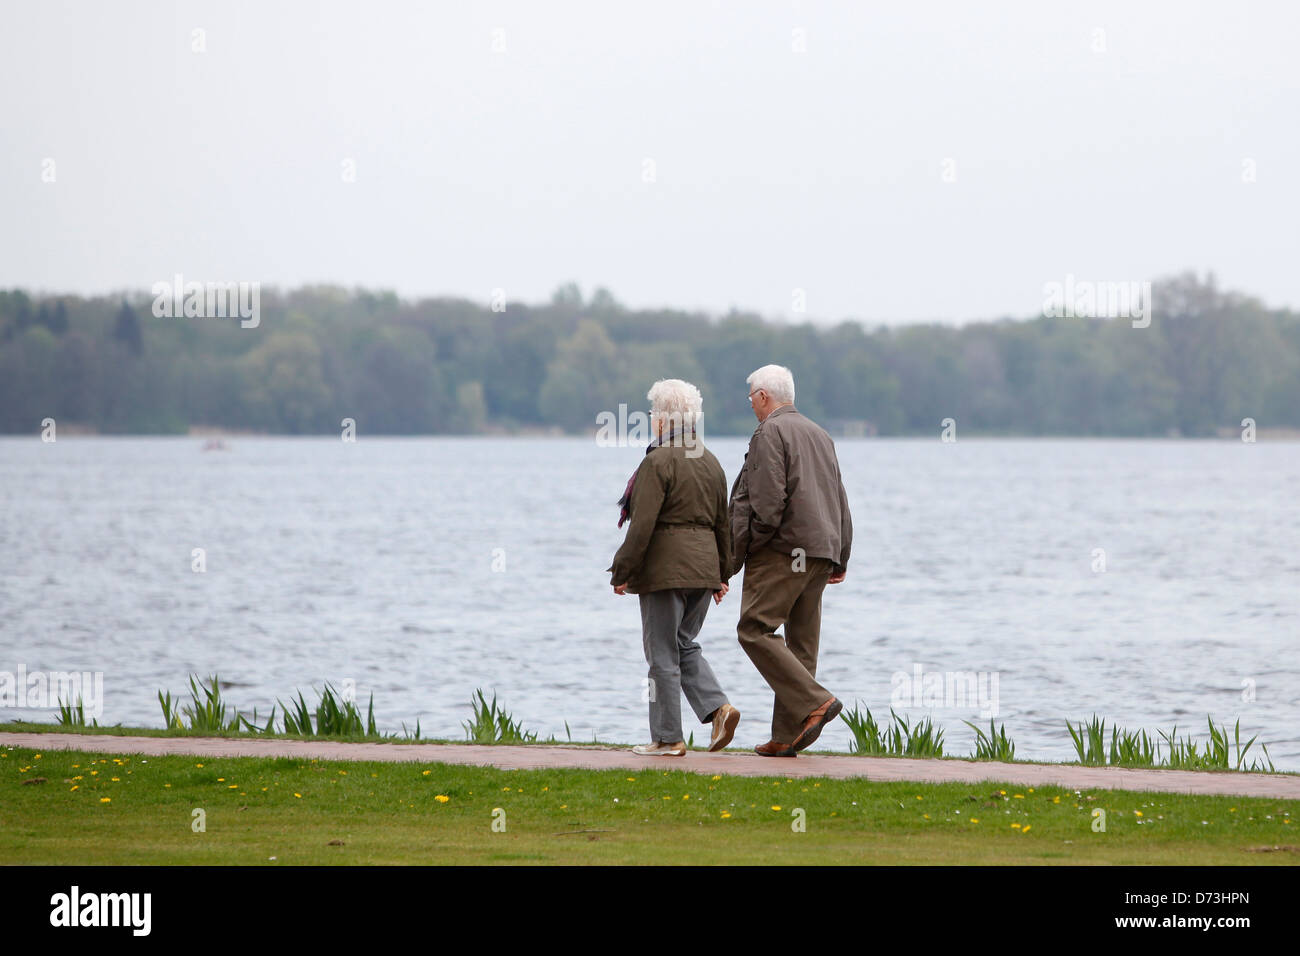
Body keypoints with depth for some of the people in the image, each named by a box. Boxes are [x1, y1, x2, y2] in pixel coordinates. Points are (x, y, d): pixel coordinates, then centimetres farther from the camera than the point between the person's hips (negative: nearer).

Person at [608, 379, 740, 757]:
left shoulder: (658, 462, -13)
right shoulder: (710, 462, 11)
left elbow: (643, 524, -17)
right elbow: (722, 523, 16)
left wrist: (623, 572, -12)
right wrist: (722, 574, 22)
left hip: (665, 567, -8)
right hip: (702, 567, 8)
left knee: (663, 652, 0)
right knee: (685, 646, 18)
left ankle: (667, 737, 2)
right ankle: (719, 708, -1)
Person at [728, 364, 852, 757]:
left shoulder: (769, 433, -7)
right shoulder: (819, 434, 20)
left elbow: (766, 503, -16)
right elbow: (840, 503, 22)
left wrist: (737, 554, -9)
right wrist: (839, 559, 24)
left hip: (782, 549, -9)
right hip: (820, 554, 9)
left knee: (755, 629, -9)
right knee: (799, 642, 6)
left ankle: (813, 702, -20)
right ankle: (786, 736, 4)